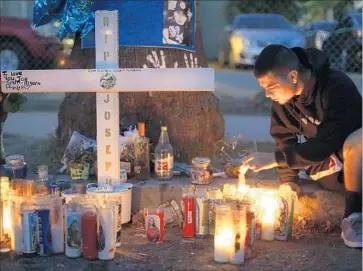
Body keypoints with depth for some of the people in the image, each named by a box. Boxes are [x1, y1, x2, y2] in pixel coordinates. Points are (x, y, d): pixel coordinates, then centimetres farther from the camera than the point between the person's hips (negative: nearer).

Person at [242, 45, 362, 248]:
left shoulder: (337, 87, -27)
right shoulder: (282, 96, -9)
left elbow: (328, 143, -31)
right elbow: (285, 139, 1)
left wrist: (275, 158, -31)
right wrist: (289, 178, -10)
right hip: (326, 170, 6)